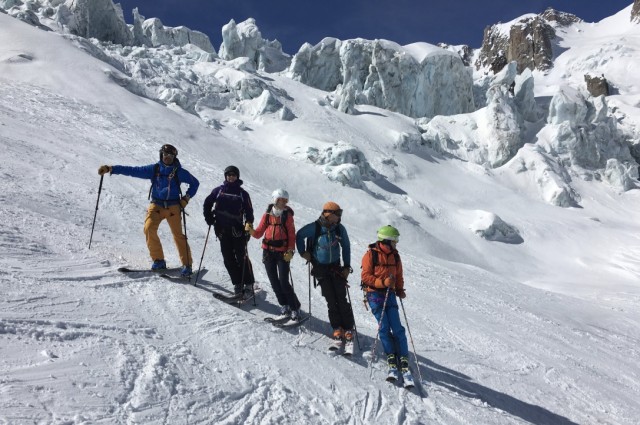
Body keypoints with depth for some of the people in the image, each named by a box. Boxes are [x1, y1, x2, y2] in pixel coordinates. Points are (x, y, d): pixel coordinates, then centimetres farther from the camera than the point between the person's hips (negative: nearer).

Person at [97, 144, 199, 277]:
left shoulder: (179, 172, 1)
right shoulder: (154, 169, 3)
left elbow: (195, 183, 12)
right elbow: (133, 170, -1)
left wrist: (186, 198, 0)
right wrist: (110, 169, -7)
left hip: (173, 207, -2)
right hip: (156, 205, 2)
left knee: (178, 234, -8)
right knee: (149, 229, -17)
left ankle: (187, 265, 0)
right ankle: (158, 261, -4)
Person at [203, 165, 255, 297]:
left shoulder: (242, 193, 3)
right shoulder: (218, 190, 8)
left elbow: (249, 212, 3)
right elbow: (207, 203, 18)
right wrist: (209, 218, 7)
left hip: (237, 230, -2)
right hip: (222, 230, 3)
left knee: (242, 257, -3)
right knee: (228, 258, 3)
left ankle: (249, 284, 6)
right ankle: (238, 284, 12)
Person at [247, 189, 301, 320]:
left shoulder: (287, 215, 0)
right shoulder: (267, 215, 5)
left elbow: (292, 235, -2)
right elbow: (259, 233, 8)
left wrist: (290, 251, -13)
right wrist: (251, 230, -12)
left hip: (283, 253, -3)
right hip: (268, 251, 3)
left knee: (283, 282, -9)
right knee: (274, 281, 6)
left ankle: (295, 308, 5)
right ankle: (284, 305, 21)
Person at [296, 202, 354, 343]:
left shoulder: (340, 228, -6)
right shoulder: (314, 228, -14)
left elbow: (346, 247, 5)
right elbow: (299, 235, 2)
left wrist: (347, 266, 2)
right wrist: (303, 252, -1)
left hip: (336, 267, 1)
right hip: (320, 268, -1)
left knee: (341, 299, -4)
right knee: (331, 300, 0)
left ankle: (348, 329, 5)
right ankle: (337, 328, 12)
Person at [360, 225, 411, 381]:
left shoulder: (395, 255, 8)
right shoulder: (371, 254, -8)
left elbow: (399, 275, 17)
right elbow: (366, 276, -10)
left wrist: (400, 290, 1)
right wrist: (383, 282, -21)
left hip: (389, 294, 4)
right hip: (374, 293, -4)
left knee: (397, 328, -4)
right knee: (384, 327, -8)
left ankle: (404, 360, 1)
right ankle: (391, 358, 2)